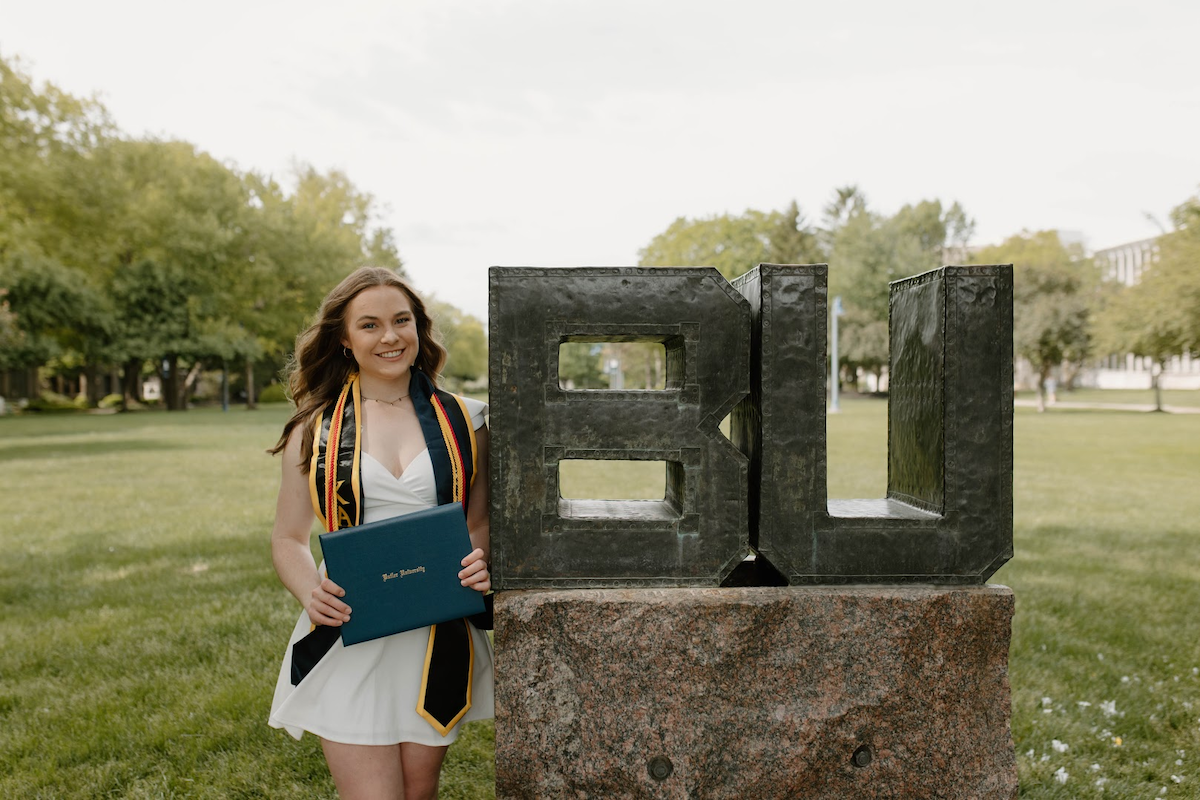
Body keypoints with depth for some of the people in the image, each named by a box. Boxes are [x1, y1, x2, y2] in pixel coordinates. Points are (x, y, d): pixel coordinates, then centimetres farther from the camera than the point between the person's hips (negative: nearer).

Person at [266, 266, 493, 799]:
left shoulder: (461, 420, 3)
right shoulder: (314, 430, 1)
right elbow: (288, 539, 6)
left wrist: (480, 561, -10)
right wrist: (310, 592, -13)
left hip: (439, 640, 2)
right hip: (348, 642, -1)